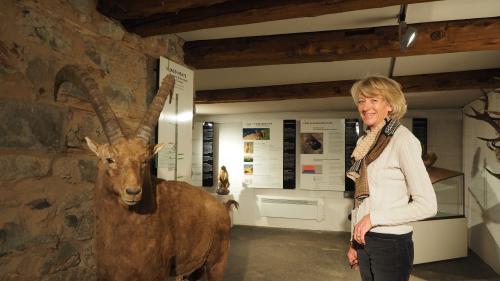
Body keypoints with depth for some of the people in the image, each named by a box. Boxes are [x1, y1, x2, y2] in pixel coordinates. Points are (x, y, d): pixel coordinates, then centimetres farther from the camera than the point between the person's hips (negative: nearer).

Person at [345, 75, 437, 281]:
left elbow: (427, 205, -17)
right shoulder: (364, 143, 7)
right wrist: (354, 242, 14)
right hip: (364, 241, 6)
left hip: (391, 243, -6)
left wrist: (373, 217, -18)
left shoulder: (403, 140, -13)